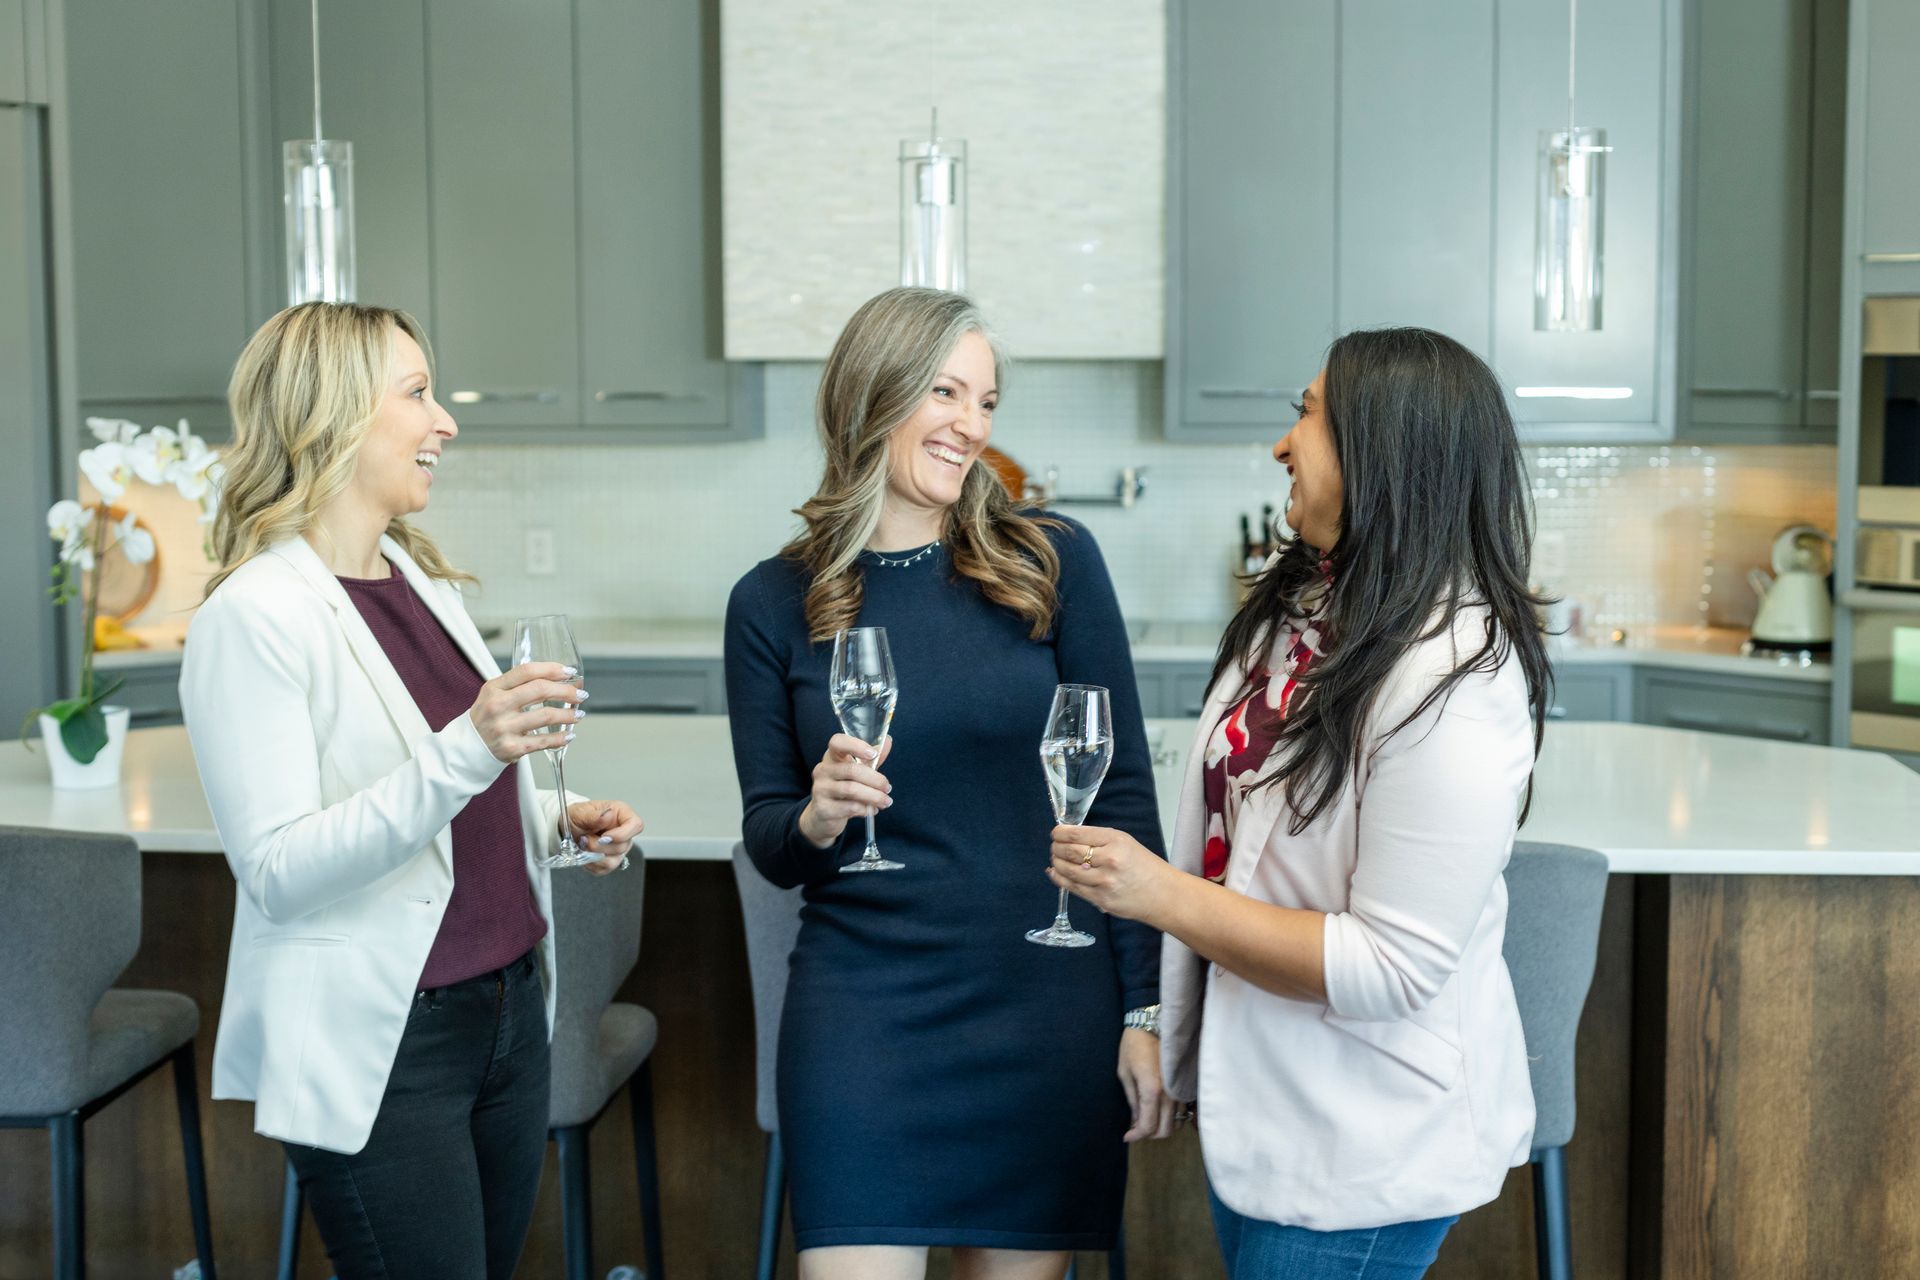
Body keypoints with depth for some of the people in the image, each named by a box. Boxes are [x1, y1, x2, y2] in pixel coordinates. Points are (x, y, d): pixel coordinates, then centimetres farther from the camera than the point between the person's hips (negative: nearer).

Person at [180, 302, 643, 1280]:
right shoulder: (253, 617, -15)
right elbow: (277, 870, -20)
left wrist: (558, 822, 3)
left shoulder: (423, 581, 10)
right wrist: (463, 753, -31)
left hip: (507, 1011, 8)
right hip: (378, 1047, -7)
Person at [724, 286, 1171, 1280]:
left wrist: (1143, 1012, -3)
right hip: (862, 1008, 0)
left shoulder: (1053, 563, -4)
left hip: (1050, 1010, 0)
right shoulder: (774, 603, -1)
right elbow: (769, 845, 5)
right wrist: (815, 820, -18)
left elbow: (1122, 793, -1)